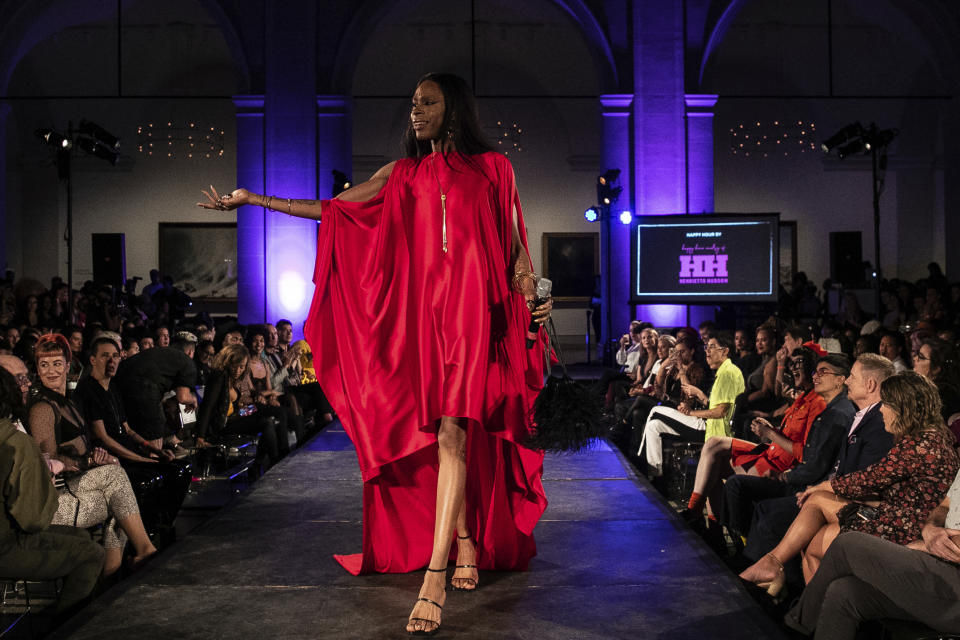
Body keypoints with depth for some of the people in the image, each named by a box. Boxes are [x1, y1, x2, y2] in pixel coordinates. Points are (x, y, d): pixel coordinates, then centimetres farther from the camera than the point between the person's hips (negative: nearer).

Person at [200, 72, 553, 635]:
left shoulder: (492, 168, 11)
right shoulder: (403, 174, 17)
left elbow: (514, 246, 10)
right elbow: (334, 209, 16)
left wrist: (533, 292, -6)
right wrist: (252, 198, 15)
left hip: (474, 312, -3)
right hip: (422, 313, 3)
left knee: (453, 433, -14)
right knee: (446, 436, 5)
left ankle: (435, 578, -16)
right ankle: (468, 547, 21)